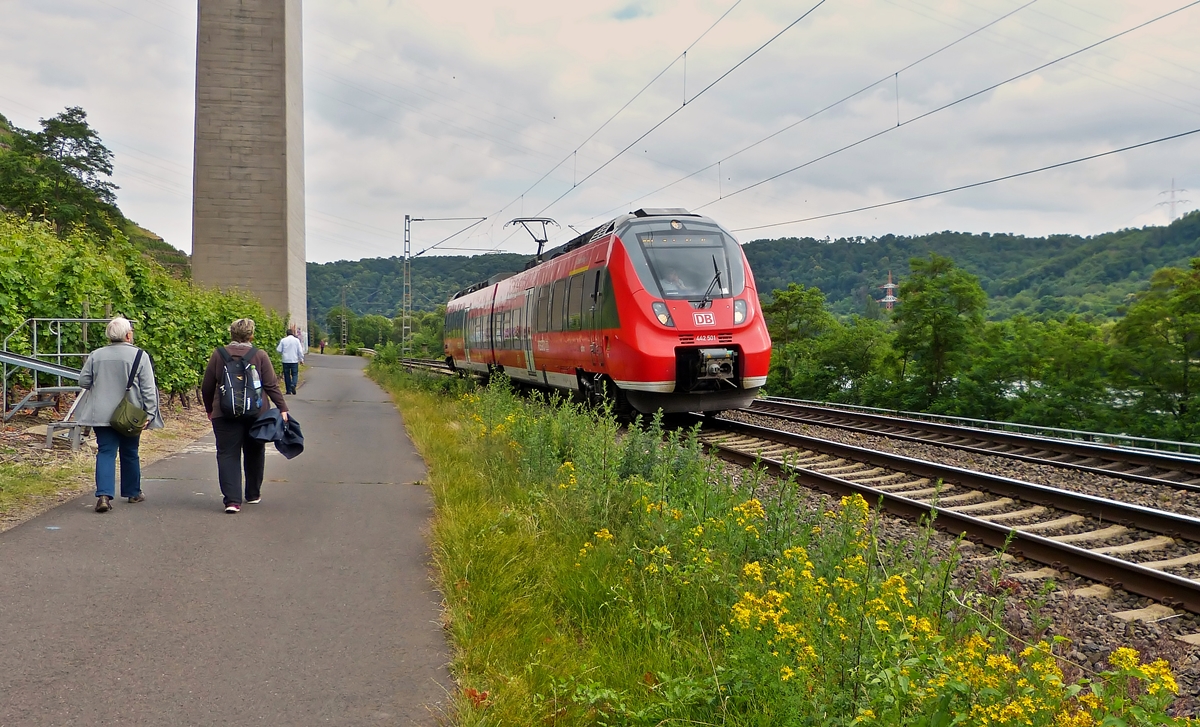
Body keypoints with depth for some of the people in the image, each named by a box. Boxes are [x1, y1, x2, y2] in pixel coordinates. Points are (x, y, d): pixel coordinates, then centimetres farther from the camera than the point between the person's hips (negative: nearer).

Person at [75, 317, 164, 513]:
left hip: (102, 414, 1)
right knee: (130, 453, 14)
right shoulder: (139, 356, -7)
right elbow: (148, 388, -10)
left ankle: (104, 495, -15)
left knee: (106, 453, 0)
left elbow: (83, 381, 6)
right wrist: (149, 413, -7)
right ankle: (133, 492, 28)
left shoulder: (96, 355, 0)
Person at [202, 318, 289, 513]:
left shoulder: (218, 354, 0)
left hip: (225, 414, -1)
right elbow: (271, 385, -7)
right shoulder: (260, 355, -3)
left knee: (228, 455, 0)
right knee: (254, 453, 17)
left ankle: (232, 499, -12)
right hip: (256, 413, 1)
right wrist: (282, 408, -4)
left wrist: (209, 409, 19)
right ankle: (253, 494, 28)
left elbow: (206, 387, 5)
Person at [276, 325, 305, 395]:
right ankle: (293, 385, -22)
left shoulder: (283, 340, 0)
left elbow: (279, 350, 2)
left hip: (286, 361, 1)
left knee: (287, 375, 8)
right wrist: (301, 359, 8)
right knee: (294, 374, 6)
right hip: (294, 360, -1)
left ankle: (288, 390, 8)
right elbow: (300, 351, -1)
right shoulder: (296, 340, -2)